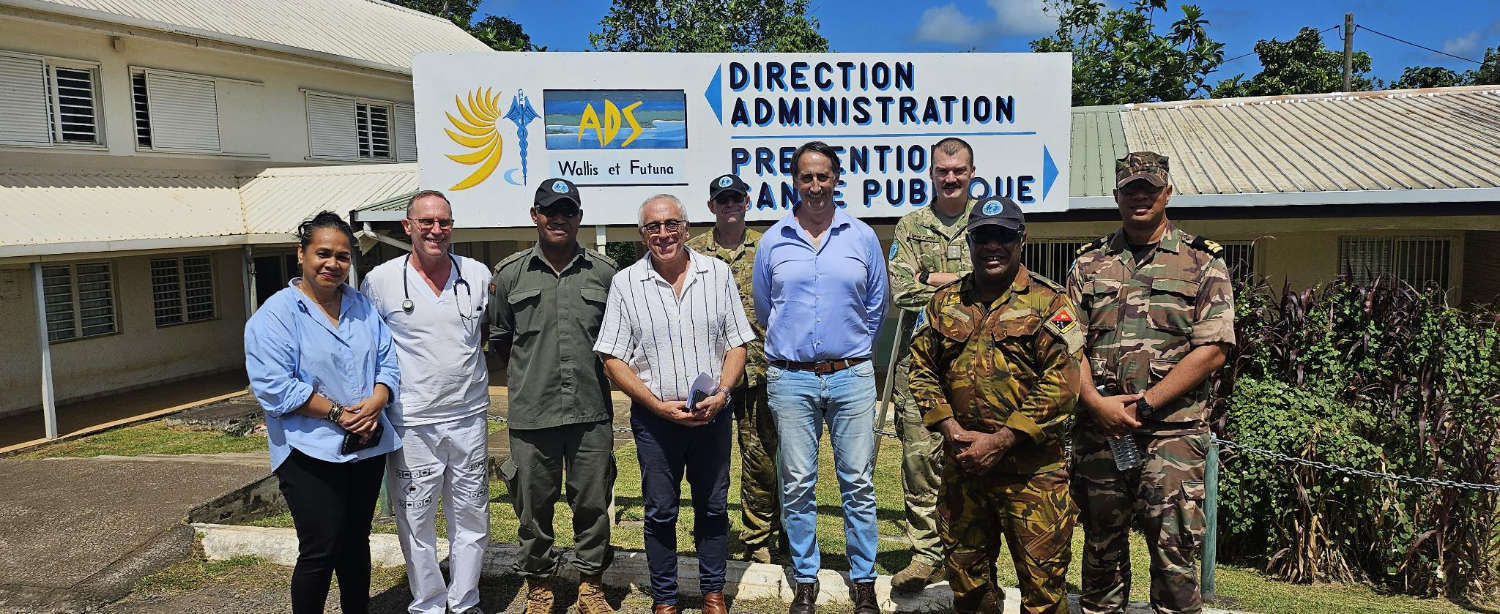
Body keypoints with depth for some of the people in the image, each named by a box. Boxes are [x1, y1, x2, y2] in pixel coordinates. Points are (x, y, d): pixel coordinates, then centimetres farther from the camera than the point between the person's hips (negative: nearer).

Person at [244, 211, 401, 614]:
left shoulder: (362, 307, 9)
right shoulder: (276, 314, -9)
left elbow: (387, 363, 7)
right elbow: (273, 387, -17)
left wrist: (373, 405, -13)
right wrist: (338, 413, -18)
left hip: (367, 446, 6)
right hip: (310, 453, -5)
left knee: (356, 542, 17)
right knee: (321, 550, -4)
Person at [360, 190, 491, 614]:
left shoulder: (478, 275, 2)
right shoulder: (380, 281, -4)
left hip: (469, 416, 3)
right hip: (412, 423, -2)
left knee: (471, 517, 12)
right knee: (416, 520, 7)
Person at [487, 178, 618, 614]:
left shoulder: (604, 272, 4)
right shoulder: (510, 273, 4)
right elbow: (499, 337, 14)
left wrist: (597, 374, 10)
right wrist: (525, 377, 12)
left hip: (592, 410, 1)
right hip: (532, 413, 0)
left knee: (593, 502, 9)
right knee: (534, 504, 10)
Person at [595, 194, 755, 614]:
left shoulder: (717, 273, 2)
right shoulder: (625, 283, -3)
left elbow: (736, 344, 5)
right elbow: (613, 359, -3)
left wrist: (721, 394, -11)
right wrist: (658, 405, -13)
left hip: (713, 416, 1)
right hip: (655, 419, -1)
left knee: (713, 508, 12)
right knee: (660, 512, 9)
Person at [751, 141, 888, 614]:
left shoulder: (862, 237, 5)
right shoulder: (773, 241, 5)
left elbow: (876, 305, 14)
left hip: (851, 376, 0)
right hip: (791, 379, 0)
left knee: (858, 482, 4)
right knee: (797, 485, 6)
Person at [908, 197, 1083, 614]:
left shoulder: (1049, 303, -4)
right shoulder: (945, 302, 10)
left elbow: (1061, 385, -12)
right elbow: (922, 368, 9)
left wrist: (999, 441, -15)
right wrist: (953, 432, -5)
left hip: (1032, 470, -4)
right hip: (961, 465, 4)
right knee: (966, 577, 16)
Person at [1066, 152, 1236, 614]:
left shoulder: (1202, 263, 4)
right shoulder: (1089, 263, 12)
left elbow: (1212, 350, -5)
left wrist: (1143, 404, -11)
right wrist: (1097, 403, -10)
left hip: (1171, 432, -3)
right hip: (1097, 428, 3)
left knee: (1174, 550, -2)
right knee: (1101, 546, 14)